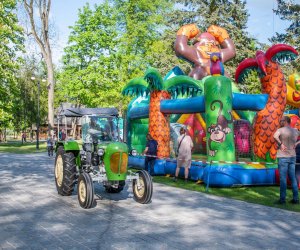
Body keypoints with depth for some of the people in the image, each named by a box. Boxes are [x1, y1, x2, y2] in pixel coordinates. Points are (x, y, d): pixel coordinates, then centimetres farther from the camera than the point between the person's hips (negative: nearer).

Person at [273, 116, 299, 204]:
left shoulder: (281, 130, -9)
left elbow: (275, 136, -29)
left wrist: (281, 144, -17)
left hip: (283, 157, -5)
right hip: (292, 157, 5)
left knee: (283, 178, -3)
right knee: (293, 178, 10)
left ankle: (282, 199, -1)